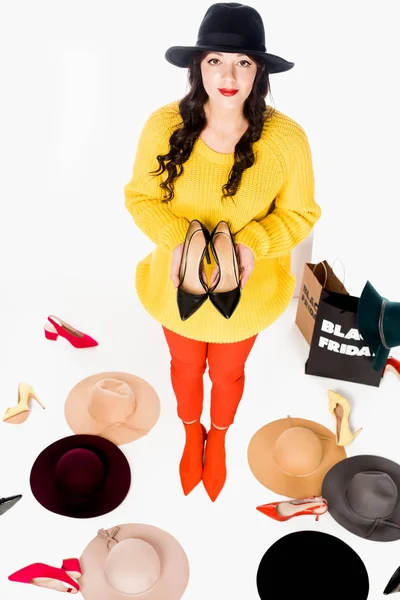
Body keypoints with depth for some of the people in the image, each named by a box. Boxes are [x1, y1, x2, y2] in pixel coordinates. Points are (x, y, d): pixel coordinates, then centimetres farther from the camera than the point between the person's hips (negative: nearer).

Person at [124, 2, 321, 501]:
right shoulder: (164, 125, -18)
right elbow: (140, 197, -8)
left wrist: (254, 244, -28)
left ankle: (218, 439, 60)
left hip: (246, 289, 0)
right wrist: (176, 240, -26)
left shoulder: (286, 138, -20)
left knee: (227, 373, 25)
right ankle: (192, 434, 60)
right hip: (179, 283, 1)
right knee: (185, 367, 25)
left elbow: (300, 213, -9)